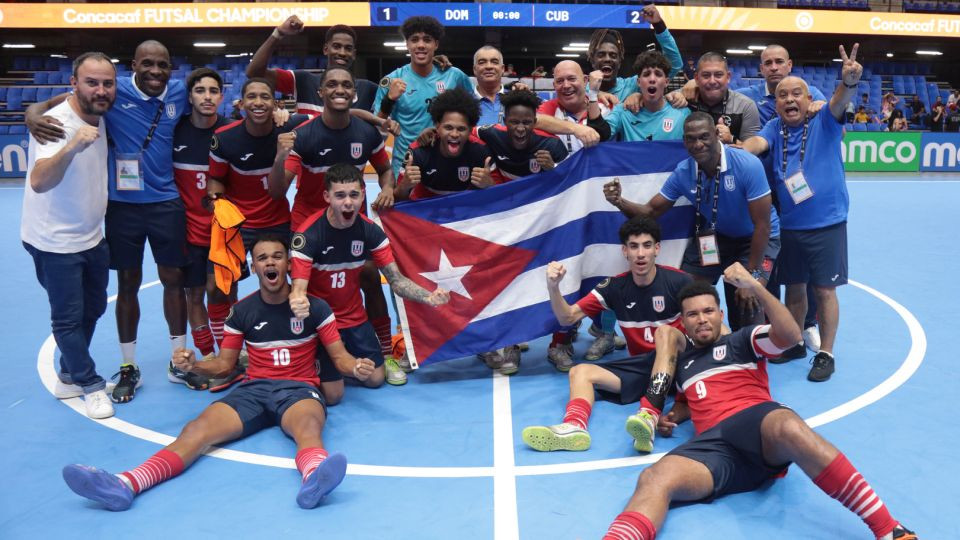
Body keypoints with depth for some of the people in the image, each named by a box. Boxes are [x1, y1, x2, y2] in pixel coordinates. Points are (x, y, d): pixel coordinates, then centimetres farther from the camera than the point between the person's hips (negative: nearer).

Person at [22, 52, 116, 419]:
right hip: (55, 242, -8)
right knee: (69, 318, 3)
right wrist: (71, 146, -53)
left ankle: (69, 377, 37)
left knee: (93, 309, 19)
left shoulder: (102, 117, -1)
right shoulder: (56, 123, -24)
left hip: (92, 237, 8)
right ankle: (90, 385, 21)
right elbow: (38, 182, -39)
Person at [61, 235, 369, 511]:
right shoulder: (242, 311, 12)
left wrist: (356, 367, -20)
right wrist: (193, 366, -6)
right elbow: (224, 365, 16)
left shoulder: (314, 306, 4)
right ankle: (126, 484, -45)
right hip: (254, 388, 3)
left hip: (299, 388, -3)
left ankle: (314, 479, -73)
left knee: (308, 426, -40)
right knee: (198, 428, -24)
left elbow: (339, 356, 4)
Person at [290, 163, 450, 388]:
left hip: (354, 316, 4)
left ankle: (345, 356, 37)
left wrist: (428, 297, -31)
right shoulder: (308, 234, -25)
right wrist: (297, 302, -55)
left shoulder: (369, 230, -12)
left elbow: (396, 280, -11)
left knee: (375, 379, 7)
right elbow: (298, 288, -29)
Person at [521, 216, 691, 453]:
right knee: (580, 371, -14)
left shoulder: (678, 281, -9)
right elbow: (568, 318, -1)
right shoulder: (615, 286, 1)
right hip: (639, 366, 4)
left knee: (665, 331, -33)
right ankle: (574, 426, -45)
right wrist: (553, 286, -20)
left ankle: (650, 415, -50)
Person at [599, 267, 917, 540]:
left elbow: (790, 335, -1)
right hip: (714, 443, 3)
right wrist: (672, 417, 22)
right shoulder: (681, 361, 30)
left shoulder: (742, 340, 18)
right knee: (653, 480, -30)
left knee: (789, 429, -41)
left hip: (757, 423, -3)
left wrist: (754, 286, -9)